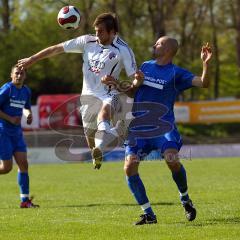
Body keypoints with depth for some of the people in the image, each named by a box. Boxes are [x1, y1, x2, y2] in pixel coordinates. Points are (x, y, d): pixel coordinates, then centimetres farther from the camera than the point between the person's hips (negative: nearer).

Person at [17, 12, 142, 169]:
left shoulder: (123, 50, -11)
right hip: (89, 95, 5)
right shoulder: (88, 42, 0)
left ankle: (99, 150, -59)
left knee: (105, 109, -38)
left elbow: (135, 78, -13)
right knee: (89, 133, 9)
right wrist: (31, 60, 10)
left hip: (109, 95, -5)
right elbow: (57, 49, 6)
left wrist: (135, 83, -38)